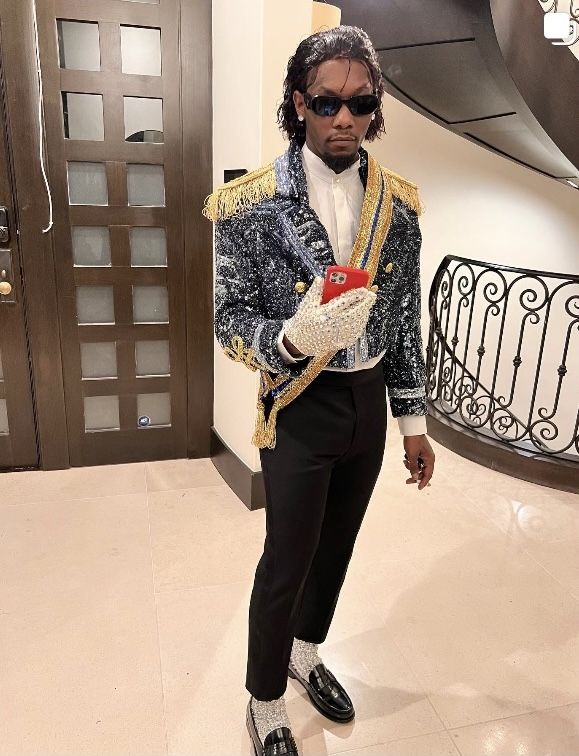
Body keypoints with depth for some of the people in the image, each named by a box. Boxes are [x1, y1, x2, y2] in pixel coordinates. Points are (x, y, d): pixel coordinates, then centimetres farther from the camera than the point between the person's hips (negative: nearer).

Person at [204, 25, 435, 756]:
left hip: (370, 403, 5)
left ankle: (306, 653, 49)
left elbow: (405, 319, 5)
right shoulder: (249, 204, -13)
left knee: (336, 546, 21)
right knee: (287, 561, 8)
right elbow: (231, 322, -10)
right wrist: (294, 337, -31)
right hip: (300, 410, -4)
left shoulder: (399, 202, 0)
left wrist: (413, 420, 6)